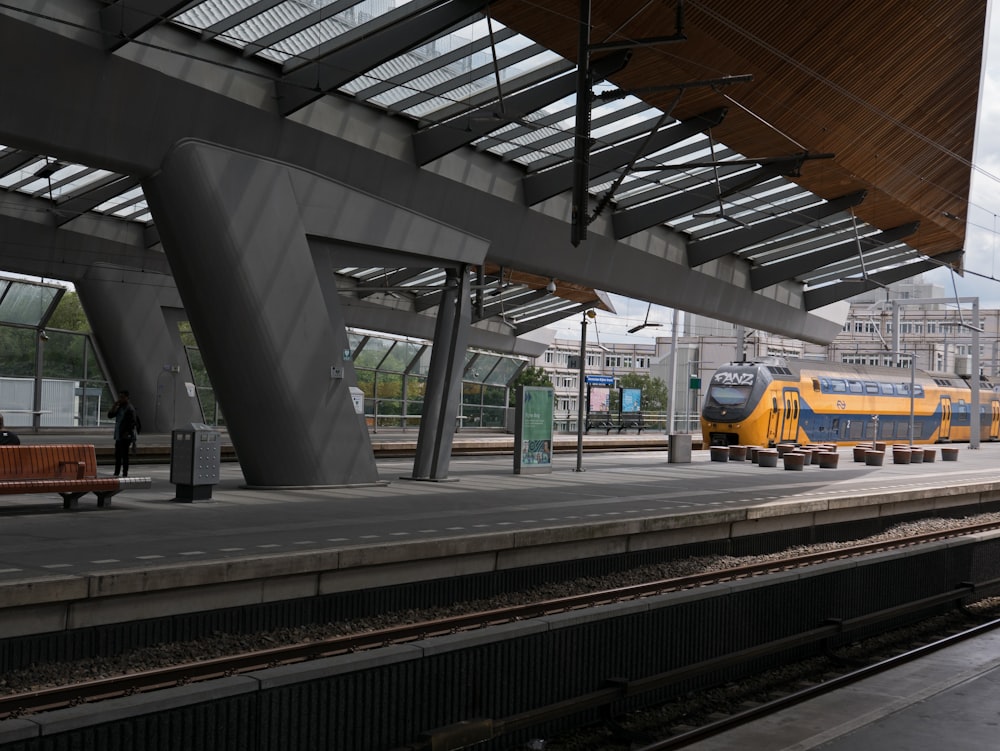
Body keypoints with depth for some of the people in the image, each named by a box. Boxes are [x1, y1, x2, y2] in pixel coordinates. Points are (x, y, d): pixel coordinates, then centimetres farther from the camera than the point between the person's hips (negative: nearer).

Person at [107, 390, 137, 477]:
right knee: (117, 455, 14)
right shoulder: (119, 407, 13)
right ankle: (116, 473, 24)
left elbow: (132, 423, -16)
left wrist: (127, 433, -20)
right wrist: (114, 405, 0)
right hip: (118, 436, 8)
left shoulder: (130, 408, -12)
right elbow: (110, 415, 13)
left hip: (125, 437, -8)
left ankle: (125, 474, -1)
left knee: (124, 455, -6)